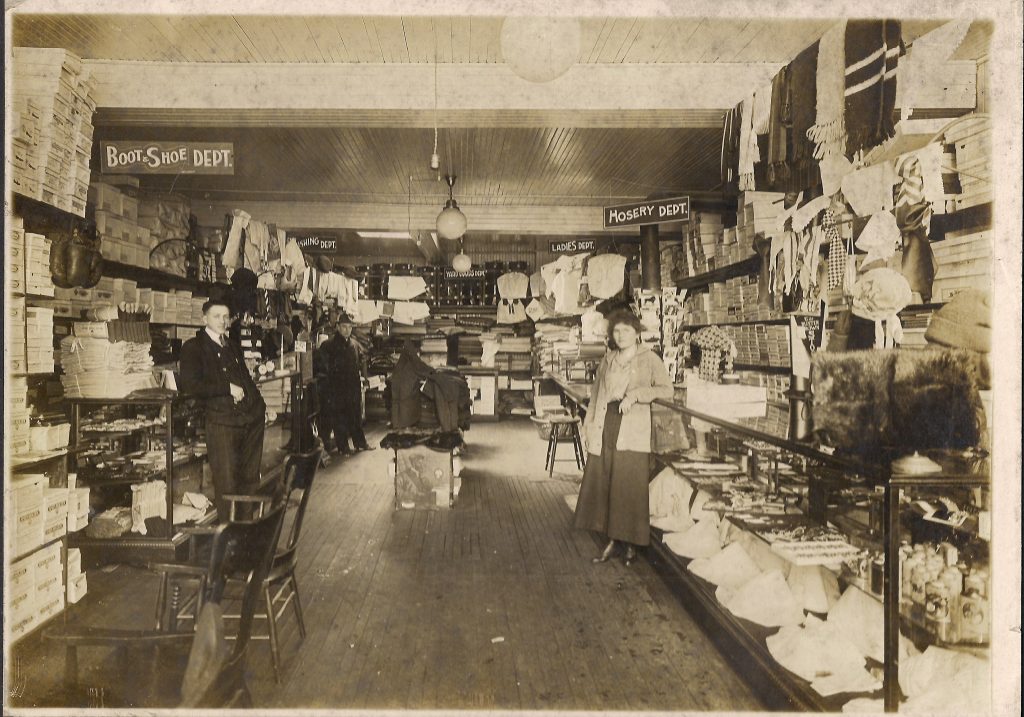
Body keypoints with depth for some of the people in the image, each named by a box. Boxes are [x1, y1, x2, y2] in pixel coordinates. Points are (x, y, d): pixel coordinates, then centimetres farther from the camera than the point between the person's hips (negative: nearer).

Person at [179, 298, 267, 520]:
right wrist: (228, 389, -12)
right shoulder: (193, 347, -1)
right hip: (222, 421, -6)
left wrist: (262, 405, 18)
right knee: (226, 481, -2)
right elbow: (190, 385, -13)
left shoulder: (232, 346, 20)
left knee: (251, 477, 12)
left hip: (252, 418, 6)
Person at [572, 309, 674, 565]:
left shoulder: (649, 359, 2)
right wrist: (589, 424, 8)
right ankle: (612, 541, 15)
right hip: (605, 428, 4)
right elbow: (596, 393, 17)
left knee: (629, 486, -3)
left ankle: (631, 544, 11)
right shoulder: (608, 359, 16)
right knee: (603, 484, 3)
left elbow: (667, 389, -8)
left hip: (632, 431, -4)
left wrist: (635, 394, -16)